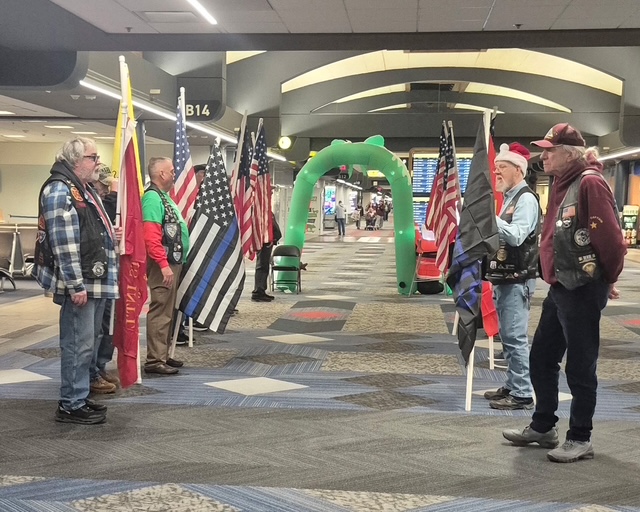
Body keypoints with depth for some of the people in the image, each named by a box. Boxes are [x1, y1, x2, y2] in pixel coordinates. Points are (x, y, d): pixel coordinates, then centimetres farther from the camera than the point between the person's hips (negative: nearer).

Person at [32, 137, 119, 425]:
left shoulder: (85, 191, 19)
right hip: (80, 283, -10)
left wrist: (109, 236, 14)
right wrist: (75, 285, -23)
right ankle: (71, 406, 3)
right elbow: (64, 242, -21)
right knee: (78, 344, -5)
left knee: (87, 343, 16)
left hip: (96, 281, 11)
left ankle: (79, 397, 25)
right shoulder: (60, 190, -14)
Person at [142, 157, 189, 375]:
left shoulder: (163, 196, 18)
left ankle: (163, 355, 23)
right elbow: (151, 236, -23)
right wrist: (164, 264, -26)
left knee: (167, 311, 15)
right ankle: (155, 360, -4)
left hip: (172, 261, 10)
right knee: (160, 312, -8)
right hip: (163, 264, -10)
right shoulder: (152, 197, -14)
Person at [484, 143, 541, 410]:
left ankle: (523, 394, -4)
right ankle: (512, 386, 24)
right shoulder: (510, 198, 18)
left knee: (515, 338, -9)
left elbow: (516, 236, -25)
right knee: (508, 337, 15)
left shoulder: (526, 199, -12)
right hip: (504, 278, 10)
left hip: (516, 280, -10)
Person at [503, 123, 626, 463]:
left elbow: (609, 237, -18)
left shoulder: (590, 182, -15)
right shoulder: (562, 184, 14)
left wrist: (608, 279, -6)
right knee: (541, 358, 16)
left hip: (583, 290, -9)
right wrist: (554, 275, 13)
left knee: (579, 366, 0)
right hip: (560, 287, 10)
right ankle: (543, 427, 29)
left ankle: (580, 439, 13)